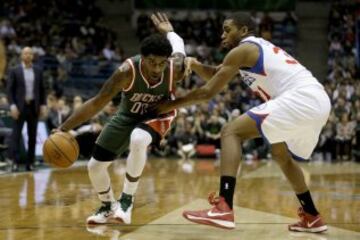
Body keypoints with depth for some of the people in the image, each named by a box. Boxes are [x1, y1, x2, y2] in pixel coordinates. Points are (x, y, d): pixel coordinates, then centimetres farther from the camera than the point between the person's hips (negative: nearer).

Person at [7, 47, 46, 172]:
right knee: (16, 135, -7)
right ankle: (15, 162, -7)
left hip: (34, 106, 3)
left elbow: (42, 89, 12)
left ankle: (30, 162, 10)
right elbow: (10, 90, -3)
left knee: (32, 136, 5)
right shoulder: (14, 71, 0)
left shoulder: (38, 71, 9)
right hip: (20, 106, -3)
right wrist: (12, 105, -13)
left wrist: (43, 105, 3)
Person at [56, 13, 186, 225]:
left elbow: (179, 48, -6)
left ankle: (127, 199, -19)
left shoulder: (175, 69, -32)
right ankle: (108, 207, 33)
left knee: (138, 140, -37)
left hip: (158, 114, -2)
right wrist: (64, 129, -28)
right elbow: (97, 103, -27)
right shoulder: (127, 72, -35)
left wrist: (168, 31, 15)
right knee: (95, 166, 2)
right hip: (128, 115, 2)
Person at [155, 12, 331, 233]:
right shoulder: (260, 48, 30)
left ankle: (224, 209, -21)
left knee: (232, 132, -8)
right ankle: (312, 217, 37)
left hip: (300, 98, -10)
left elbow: (208, 92, 1)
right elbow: (217, 75, 35)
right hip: (319, 100, 10)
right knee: (282, 155, 32)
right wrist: (195, 65, 15)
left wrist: (171, 105, 12)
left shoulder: (242, 50, 2)